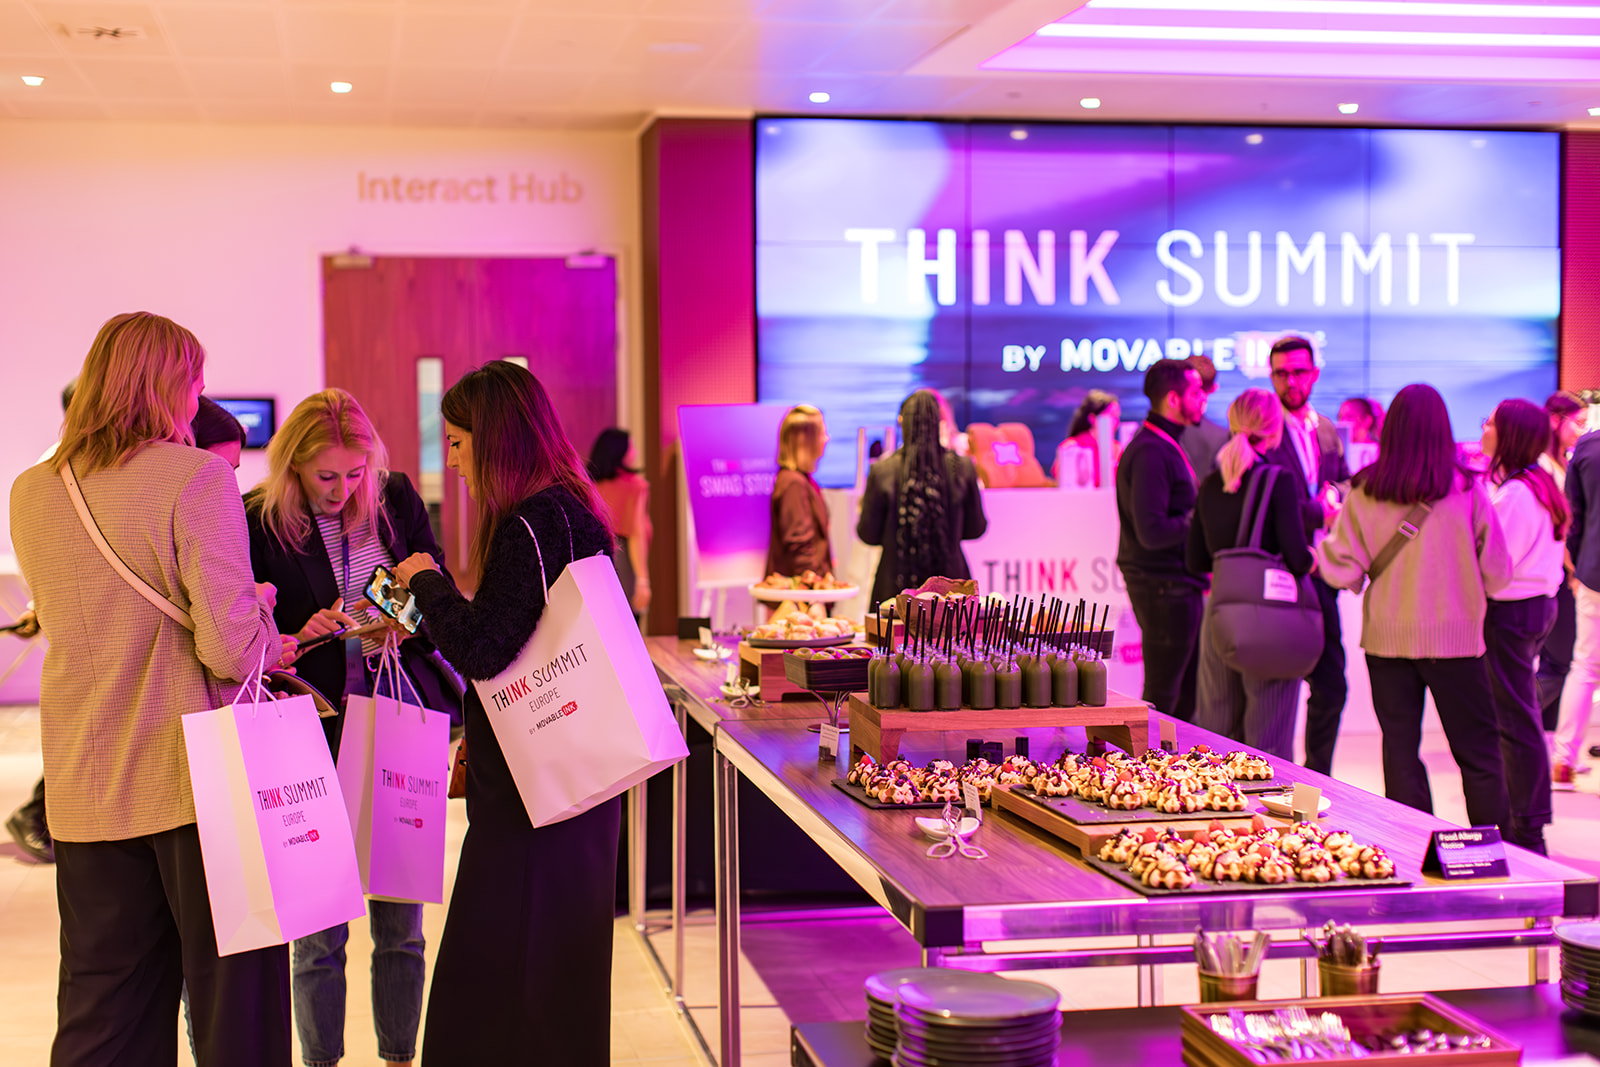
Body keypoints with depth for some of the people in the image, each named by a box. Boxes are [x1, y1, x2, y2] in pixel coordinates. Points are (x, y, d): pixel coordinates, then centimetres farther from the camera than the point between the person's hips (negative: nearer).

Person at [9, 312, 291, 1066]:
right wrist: (270, 645, 3)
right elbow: (229, 646, -20)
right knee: (233, 1001, 5)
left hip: (85, 788, 5)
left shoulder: (30, 494, 6)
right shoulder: (197, 480, -12)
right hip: (195, 776, -5)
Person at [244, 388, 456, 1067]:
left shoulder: (397, 498, 3)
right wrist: (303, 635, -18)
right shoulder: (256, 521, -5)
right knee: (320, 930, 2)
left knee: (401, 922, 8)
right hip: (315, 735, -2)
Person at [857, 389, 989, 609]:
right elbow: (975, 529, 5)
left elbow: (868, 535, -1)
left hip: (897, 585, -1)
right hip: (949, 577, 1)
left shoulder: (882, 471, -8)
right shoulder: (962, 468, -3)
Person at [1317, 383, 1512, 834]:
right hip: (1455, 636, -1)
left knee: (1400, 748, 10)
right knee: (1478, 751, 8)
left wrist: (1319, 548, 17)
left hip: (1386, 636, 2)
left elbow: (1343, 571, -3)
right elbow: (1497, 573, -3)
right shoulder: (1467, 489, -8)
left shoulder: (1363, 493, -4)